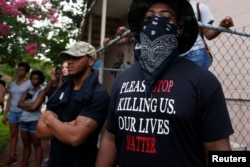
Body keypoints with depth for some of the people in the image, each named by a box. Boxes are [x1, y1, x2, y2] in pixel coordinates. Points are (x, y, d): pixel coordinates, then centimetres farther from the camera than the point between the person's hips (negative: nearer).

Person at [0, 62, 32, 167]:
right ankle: (12, 157, 21)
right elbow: (9, 100, 13)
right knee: (13, 135, 12)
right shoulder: (12, 84, 11)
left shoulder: (29, 83, -6)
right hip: (13, 112, 6)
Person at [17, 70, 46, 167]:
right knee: (26, 144, 17)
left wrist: (25, 105, -3)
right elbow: (19, 104, 3)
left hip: (35, 120, -7)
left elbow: (34, 107, -17)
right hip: (24, 119, 7)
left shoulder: (41, 92, -6)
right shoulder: (28, 91, 14)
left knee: (37, 144, 2)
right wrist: (29, 105, -10)